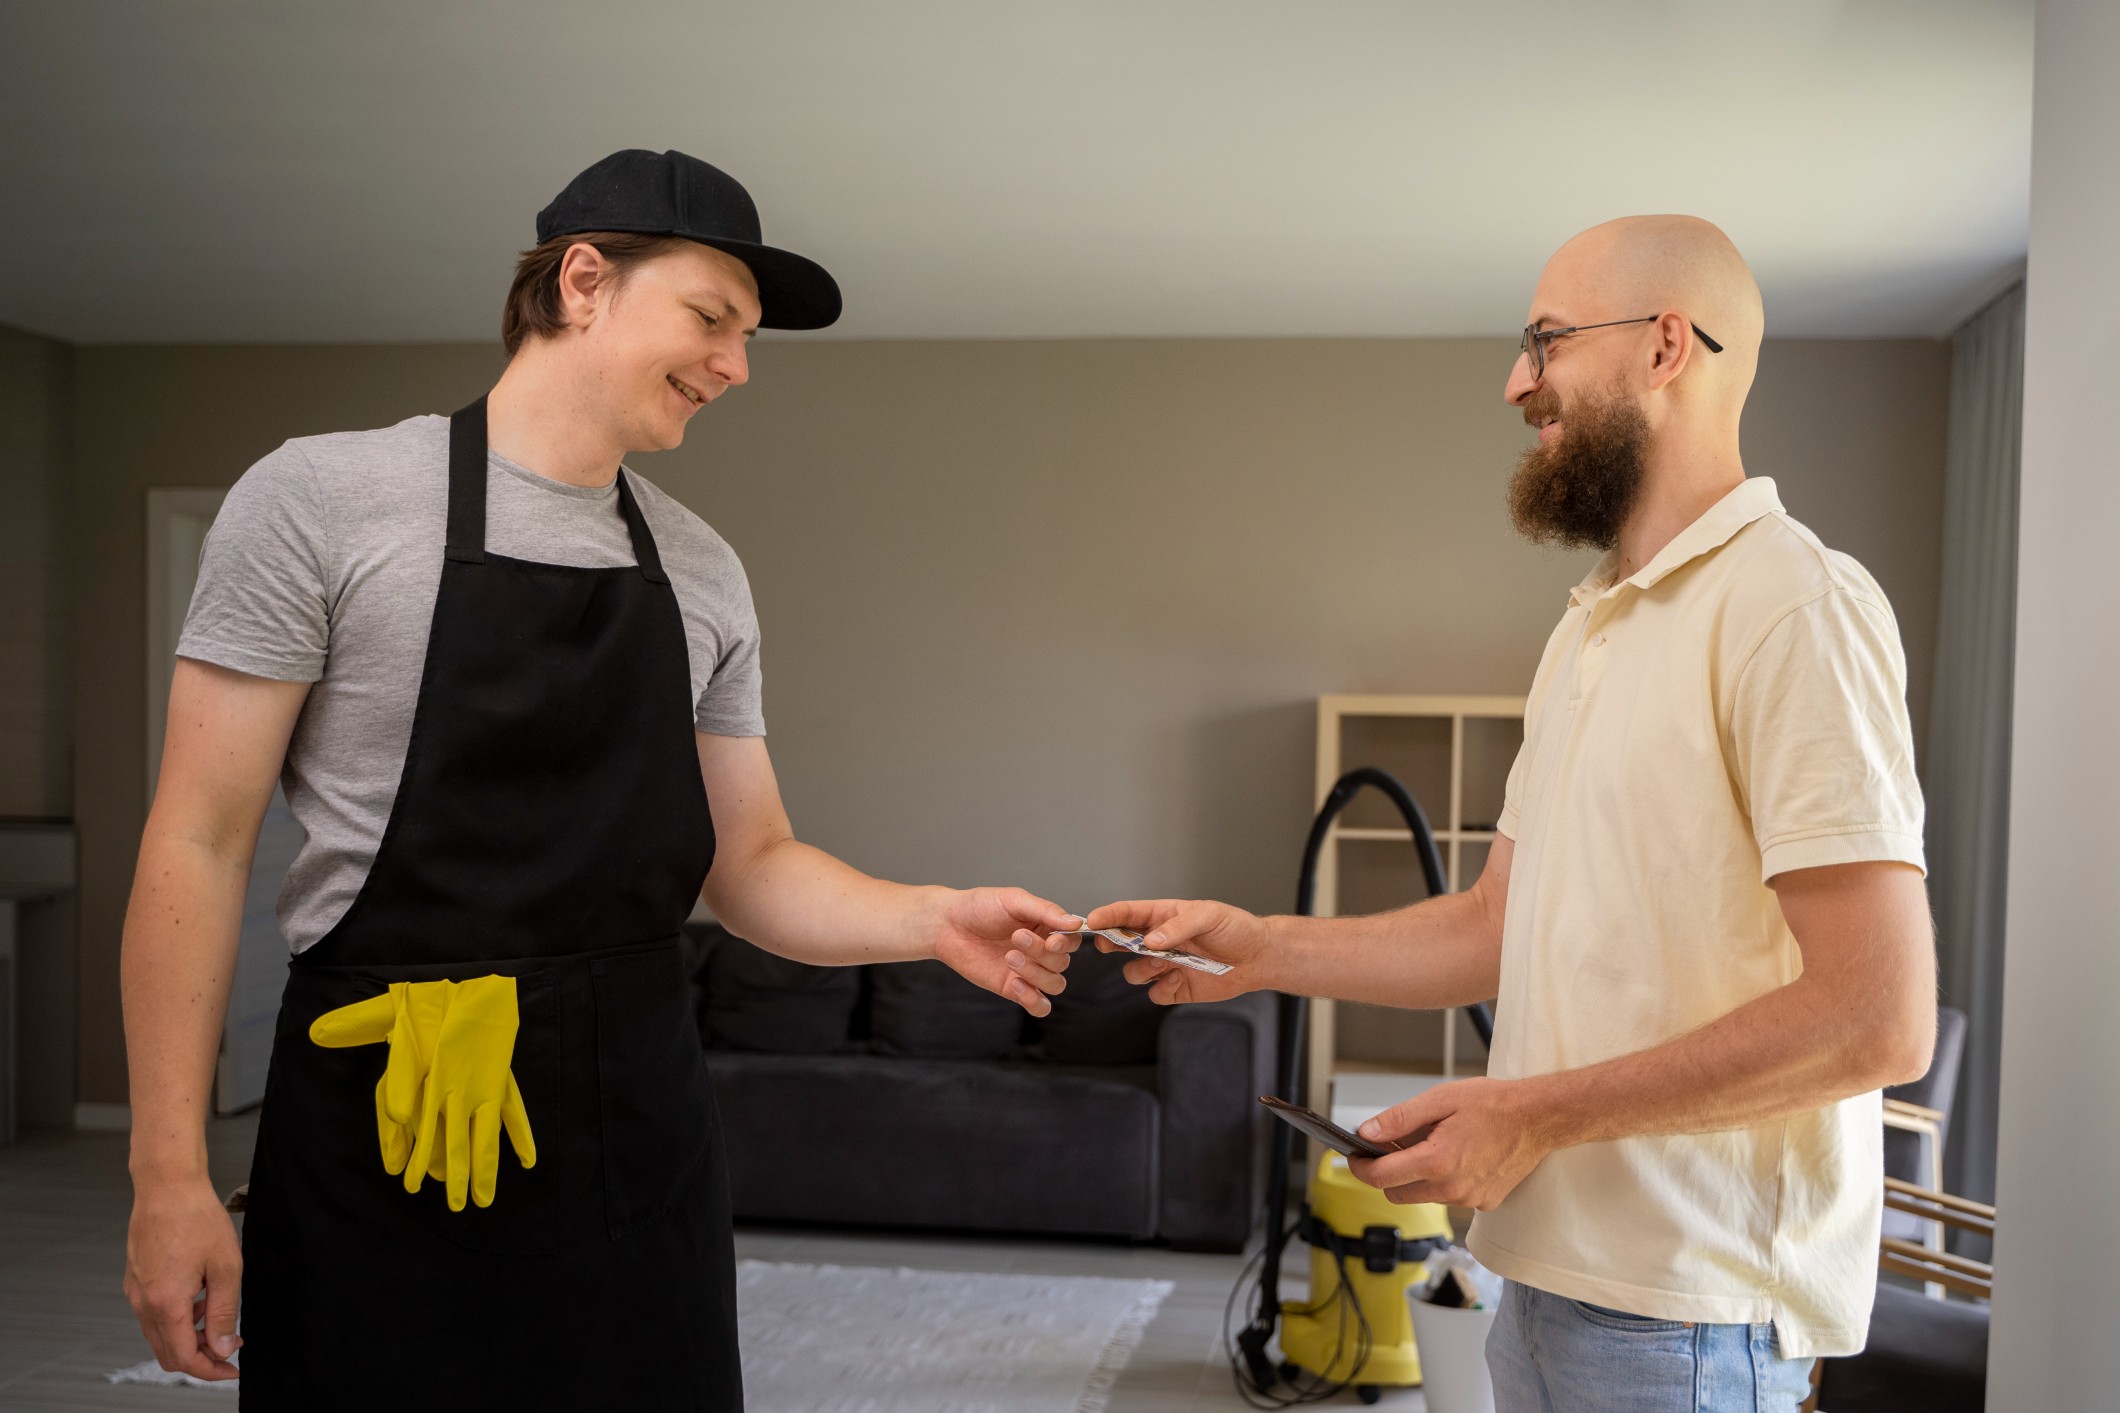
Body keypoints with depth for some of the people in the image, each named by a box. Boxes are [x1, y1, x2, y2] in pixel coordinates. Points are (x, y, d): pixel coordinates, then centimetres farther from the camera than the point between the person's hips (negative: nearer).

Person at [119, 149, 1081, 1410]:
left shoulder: (704, 572, 7)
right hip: (383, 1132, -4)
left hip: (640, 1133, 4)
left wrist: (937, 921, -7)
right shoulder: (319, 499, -6)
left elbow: (749, 867, 10)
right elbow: (201, 843, -7)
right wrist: (171, 1175, -10)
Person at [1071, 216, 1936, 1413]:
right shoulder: (1592, 626, 14)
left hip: (1686, 1311, -8)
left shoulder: (1795, 604, -17)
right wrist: (1261, 947, 4)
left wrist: (1534, 1115, -18)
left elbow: (1880, 1021, -22)